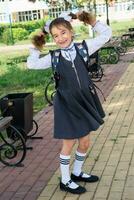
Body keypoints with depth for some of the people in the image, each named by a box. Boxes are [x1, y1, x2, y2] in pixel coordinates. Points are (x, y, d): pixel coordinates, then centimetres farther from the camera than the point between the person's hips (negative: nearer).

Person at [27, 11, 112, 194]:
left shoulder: (83, 47, -4)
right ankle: (65, 181, 25)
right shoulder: (54, 57, -6)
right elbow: (31, 64, 0)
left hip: (84, 102, 3)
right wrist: (36, 48, -2)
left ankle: (77, 173, 40)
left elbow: (106, 34, 0)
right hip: (66, 105, -3)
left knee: (85, 142, 16)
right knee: (69, 144, 7)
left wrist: (92, 21, -3)